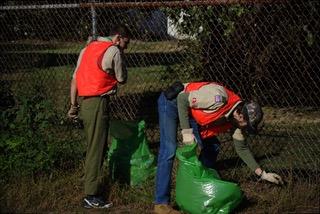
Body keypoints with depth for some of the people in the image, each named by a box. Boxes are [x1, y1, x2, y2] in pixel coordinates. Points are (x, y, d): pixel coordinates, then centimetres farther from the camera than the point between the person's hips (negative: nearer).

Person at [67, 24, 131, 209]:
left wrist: (74, 105, 16)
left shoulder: (88, 48, 17)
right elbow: (122, 79, 1)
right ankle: (92, 196, -5)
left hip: (86, 103, 8)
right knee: (96, 150, -6)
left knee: (94, 147, 17)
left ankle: (93, 186, 25)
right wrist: (121, 56, 11)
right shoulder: (113, 51, -7)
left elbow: (75, 78, 15)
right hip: (98, 103, -8)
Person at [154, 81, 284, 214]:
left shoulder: (236, 117, -8)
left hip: (191, 112, 8)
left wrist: (262, 174, 1)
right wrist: (187, 131, -28)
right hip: (172, 102, -8)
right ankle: (161, 203, -17)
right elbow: (182, 99, -28)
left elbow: (241, 148, 3)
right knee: (169, 150, -18)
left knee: (212, 147, 4)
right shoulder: (218, 99, -34)